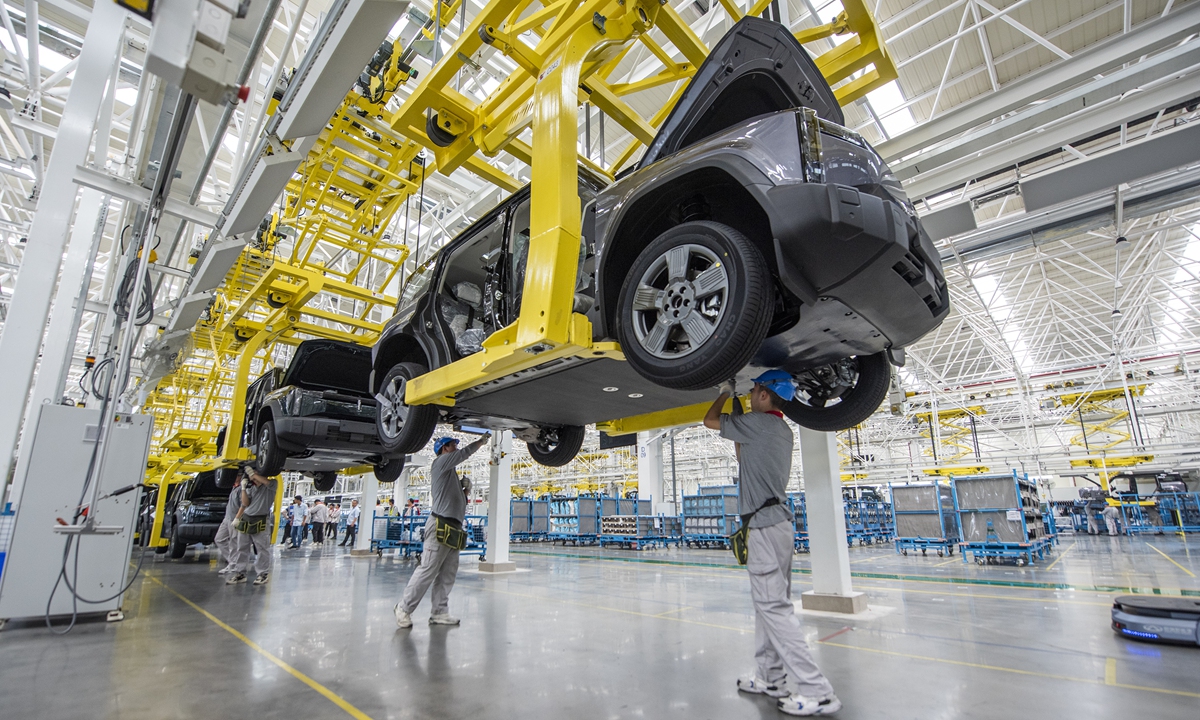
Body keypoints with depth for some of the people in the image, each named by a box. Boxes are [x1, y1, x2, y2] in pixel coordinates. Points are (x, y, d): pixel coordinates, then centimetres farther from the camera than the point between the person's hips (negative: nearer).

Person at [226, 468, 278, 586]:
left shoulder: (271, 484, -4)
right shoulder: (250, 487, 14)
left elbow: (268, 482, -29)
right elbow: (245, 504, 8)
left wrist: (254, 474, -22)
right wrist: (243, 488, -2)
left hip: (261, 521, -7)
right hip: (246, 519, 7)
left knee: (262, 549, -1)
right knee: (242, 548, 10)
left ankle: (262, 574, 5)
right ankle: (241, 573, 19)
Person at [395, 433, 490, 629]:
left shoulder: (450, 471, 25)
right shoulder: (440, 462, -1)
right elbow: (465, 452, -9)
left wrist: (465, 489, 12)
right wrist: (483, 440, 3)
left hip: (454, 527, 9)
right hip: (441, 524, -9)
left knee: (447, 574, 6)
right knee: (427, 570, -8)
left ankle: (440, 612, 8)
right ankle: (404, 608, 1)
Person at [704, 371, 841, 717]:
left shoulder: (758, 423, -14)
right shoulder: (781, 428, 13)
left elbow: (710, 420, -2)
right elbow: (740, 429, 28)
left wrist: (725, 392, 14)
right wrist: (736, 402, 25)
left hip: (765, 524, -10)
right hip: (776, 520, 10)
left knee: (774, 606, -7)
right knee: (768, 603, 16)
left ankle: (817, 692, -3)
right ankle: (771, 677, 25)